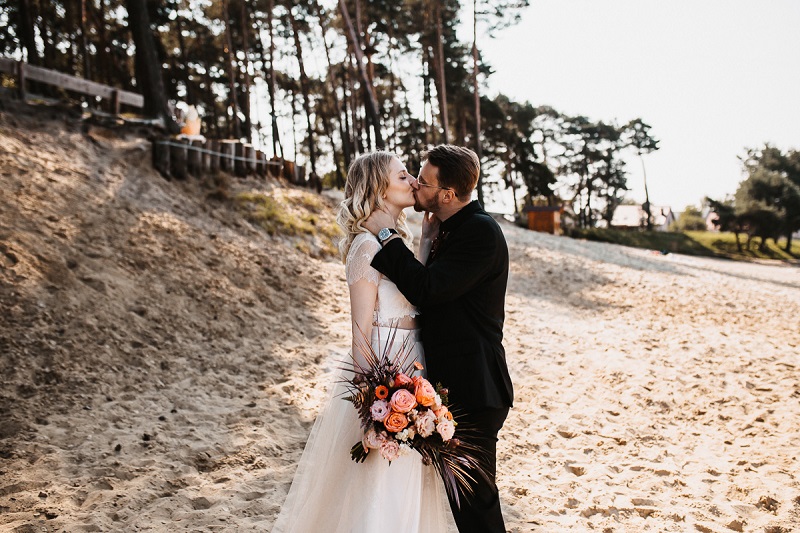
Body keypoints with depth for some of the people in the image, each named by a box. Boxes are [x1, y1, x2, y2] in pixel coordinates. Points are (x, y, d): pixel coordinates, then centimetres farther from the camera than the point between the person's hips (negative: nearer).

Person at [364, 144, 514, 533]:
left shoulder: (480, 231, -17)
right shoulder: (452, 228, 14)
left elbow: (426, 289, -24)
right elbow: (430, 292, 12)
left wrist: (388, 236, -14)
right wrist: (428, 240, 3)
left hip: (471, 390, -10)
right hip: (453, 384, 10)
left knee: (474, 500, -1)